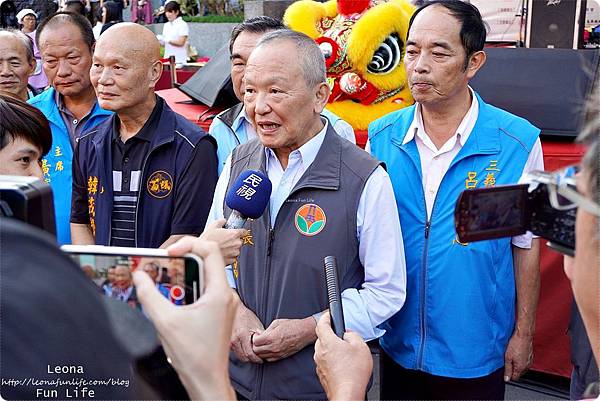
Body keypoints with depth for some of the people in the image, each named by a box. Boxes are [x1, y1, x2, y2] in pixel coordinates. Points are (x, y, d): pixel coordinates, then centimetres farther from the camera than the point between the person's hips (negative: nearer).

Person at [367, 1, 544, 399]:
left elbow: (526, 246, -5)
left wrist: (523, 334, -1)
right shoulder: (381, 136, -5)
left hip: (476, 352, -2)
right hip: (398, 344, 3)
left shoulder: (518, 142, -13)